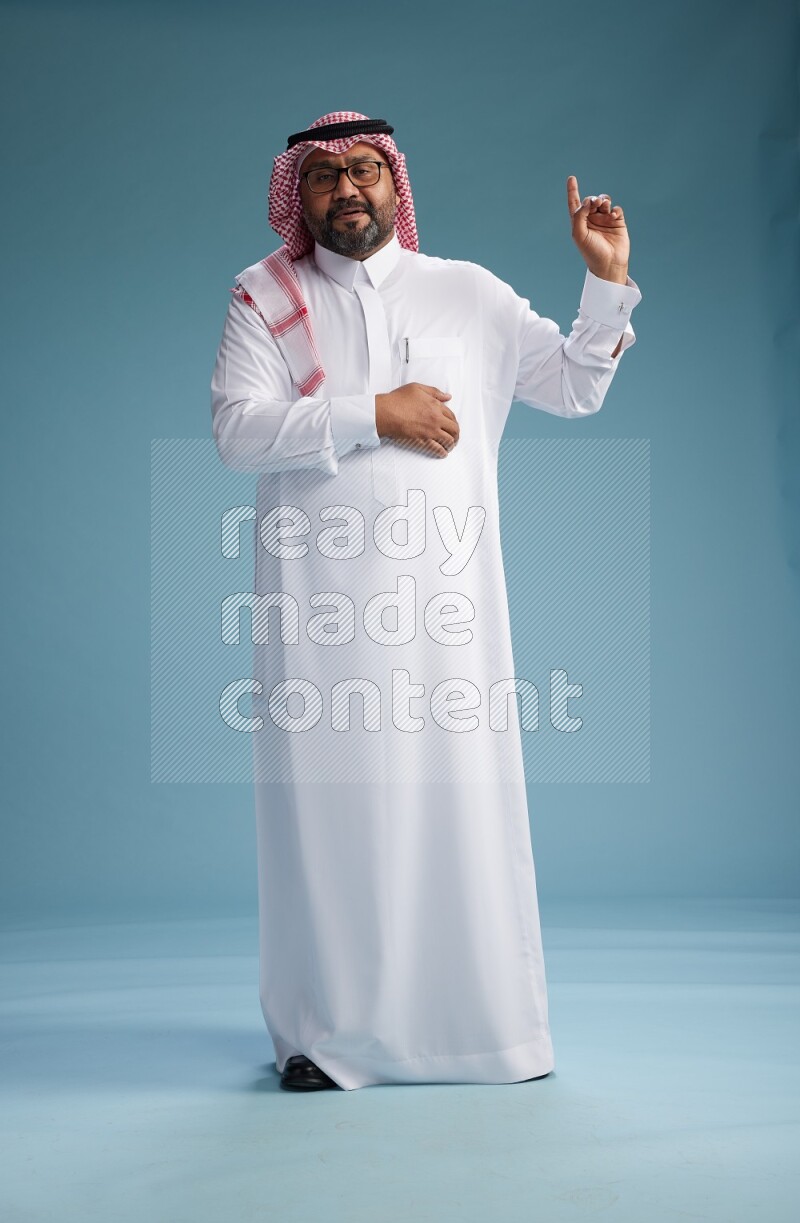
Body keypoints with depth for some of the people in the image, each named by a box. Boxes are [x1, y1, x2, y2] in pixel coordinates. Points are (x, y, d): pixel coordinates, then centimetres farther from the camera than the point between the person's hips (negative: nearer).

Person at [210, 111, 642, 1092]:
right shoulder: (264, 298, 10)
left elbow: (576, 387, 19)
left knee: (460, 790, 1)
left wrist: (606, 283, 7)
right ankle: (325, 1031, 10)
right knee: (330, 793, -1)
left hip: (445, 589, 1)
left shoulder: (468, 292, 16)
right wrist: (372, 414, -10)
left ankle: (489, 1023, 13)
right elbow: (235, 429, -5)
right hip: (320, 593, -1)